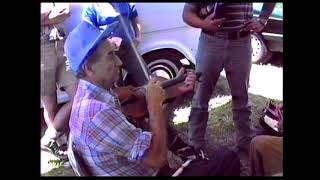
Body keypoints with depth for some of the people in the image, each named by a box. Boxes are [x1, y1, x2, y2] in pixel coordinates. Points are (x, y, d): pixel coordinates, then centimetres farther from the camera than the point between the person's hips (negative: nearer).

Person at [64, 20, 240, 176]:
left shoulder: (90, 93, -3)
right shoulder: (98, 114, -35)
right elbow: (157, 157, -34)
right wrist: (155, 103, -24)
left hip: (141, 166, 9)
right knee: (228, 159, 0)